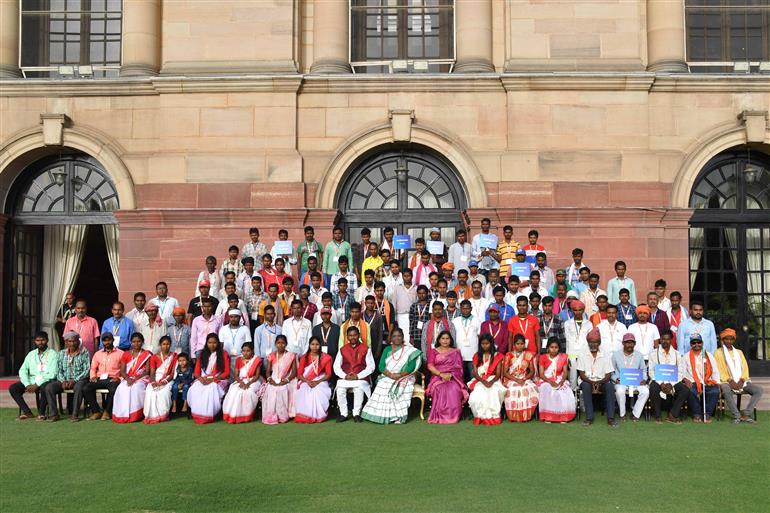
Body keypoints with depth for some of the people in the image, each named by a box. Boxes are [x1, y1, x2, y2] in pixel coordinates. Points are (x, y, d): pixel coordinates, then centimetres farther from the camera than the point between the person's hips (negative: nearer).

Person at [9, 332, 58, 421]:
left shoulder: (52, 354, -2)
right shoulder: (31, 354, 15)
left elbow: (52, 374, -12)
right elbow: (23, 370, 8)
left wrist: (37, 384, -20)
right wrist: (27, 384, -10)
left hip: (46, 381, -5)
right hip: (32, 381, 5)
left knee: (44, 388, -38)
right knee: (13, 388, -15)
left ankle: (41, 413, -17)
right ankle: (27, 412, -6)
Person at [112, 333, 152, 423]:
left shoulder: (147, 354, 6)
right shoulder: (126, 354, 13)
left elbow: (147, 371, -3)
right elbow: (122, 371, 5)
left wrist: (135, 379, -17)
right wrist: (128, 379, -16)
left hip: (141, 379, -2)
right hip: (127, 379, 2)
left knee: (136, 388, -36)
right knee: (122, 389, -31)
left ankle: (135, 415, -29)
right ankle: (123, 415, -24)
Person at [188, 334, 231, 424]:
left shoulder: (223, 354, 5)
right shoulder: (202, 354, 15)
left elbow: (226, 373, 0)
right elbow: (196, 372, 12)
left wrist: (212, 379, -13)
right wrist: (201, 378, -12)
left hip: (218, 380, -3)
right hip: (202, 380, 3)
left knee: (211, 390, -37)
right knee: (194, 391, -30)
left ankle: (208, 416, -27)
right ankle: (197, 416, -20)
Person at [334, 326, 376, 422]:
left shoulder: (365, 349, 5)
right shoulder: (342, 349, 12)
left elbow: (371, 366, -1)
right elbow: (336, 366, 8)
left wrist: (358, 376, -12)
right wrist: (344, 376, -10)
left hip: (360, 378, -2)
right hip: (344, 377, 2)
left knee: (359, 389, -34)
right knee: (340, 389, -28)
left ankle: (356, 414, -16)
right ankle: (343, 414, -13)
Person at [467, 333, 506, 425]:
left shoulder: (497, 356, 8)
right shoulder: (477, 356, 12)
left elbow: (498, 374, 0)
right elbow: (475, 373, 2)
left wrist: (491, 382, -22)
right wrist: (483, 381, -18)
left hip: (493, 380, -1)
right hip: (480, 381, 1)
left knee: (493, 393, -36)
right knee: (478, 395, -34)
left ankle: (493, 415, -27)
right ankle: (481, 416, -23)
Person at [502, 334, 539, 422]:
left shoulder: (529, 355, 9)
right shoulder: (509, 355, 3)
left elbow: (532, 371, 7)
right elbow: (505, 372, -2)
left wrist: (524, 379, -12)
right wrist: (516, 380, -15)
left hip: (525, 380, 2)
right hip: (511, 380, -2)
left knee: (530, 390, -31)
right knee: (512, 391, -35)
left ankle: (526, 415, -15)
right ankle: (514, 416, -17)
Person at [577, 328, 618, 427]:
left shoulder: (605, 356, 6)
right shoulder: (582, 355, 4)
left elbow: (608, 375, 0)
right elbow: (581, 374, -2)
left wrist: (599, 382, -20)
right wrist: (591, 382, -21)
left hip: (602, 382, 1)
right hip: (587, 381, -1)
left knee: (610, 386, -31)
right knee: (586, 386, -35)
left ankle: (611, 417, -27)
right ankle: (589, 417, -32)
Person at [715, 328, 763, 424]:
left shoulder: (739, 352, 23)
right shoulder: (718, 353, 9)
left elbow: (745, 367, 12)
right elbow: (719, 370, -2)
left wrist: (741, 380, -7)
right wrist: (730, 381, -16)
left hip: (741, 382, 5)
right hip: (726, 381, -4)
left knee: (758, 390, -21)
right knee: (726, 391, -39)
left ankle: (746, 414, -23)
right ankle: (737, 415, -29)